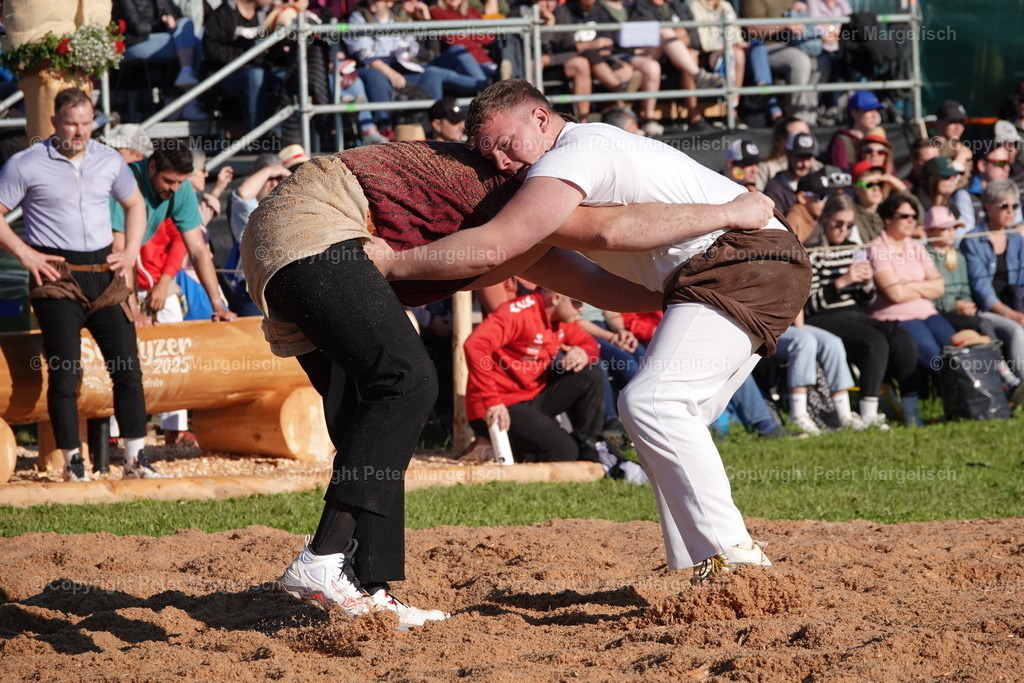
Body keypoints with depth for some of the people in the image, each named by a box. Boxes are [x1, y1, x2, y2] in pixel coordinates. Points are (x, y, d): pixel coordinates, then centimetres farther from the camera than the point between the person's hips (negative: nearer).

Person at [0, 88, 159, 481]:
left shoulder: (109, 161, 10)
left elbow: (134, 205, 25)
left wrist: (131, 251, 11)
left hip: (104, 273, 4)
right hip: (56, 277, -4)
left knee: (128, 366, 0)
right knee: (65, 373, -7)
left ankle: (136, 459, 6)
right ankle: (73, 464, 0)